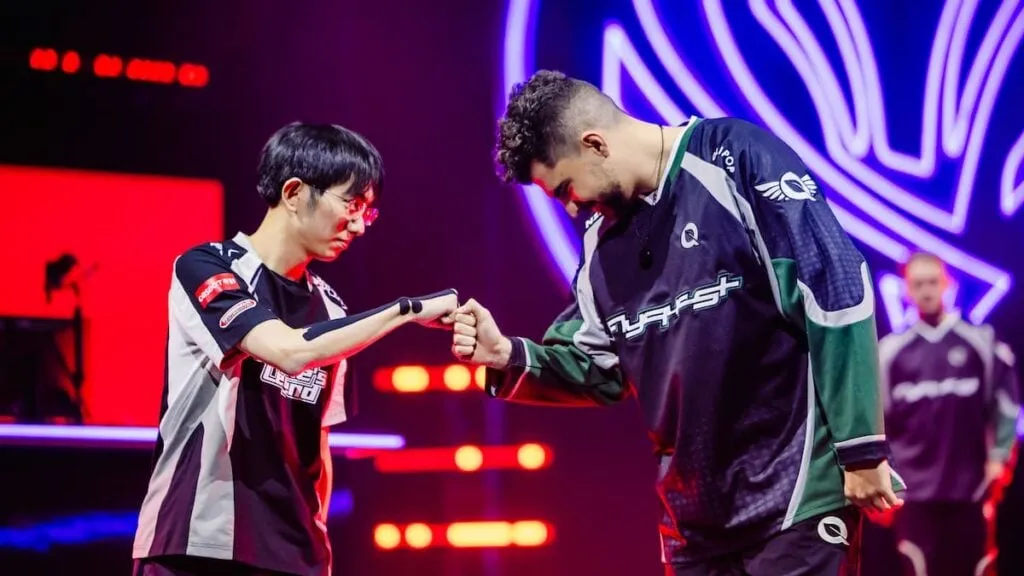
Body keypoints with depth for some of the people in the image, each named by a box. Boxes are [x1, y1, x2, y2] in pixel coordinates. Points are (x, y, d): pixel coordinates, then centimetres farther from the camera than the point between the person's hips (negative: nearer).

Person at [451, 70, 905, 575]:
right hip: (694, 516, 8)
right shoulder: (604, 240, 12)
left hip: (796, 498, -8)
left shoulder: (737, 161, -12)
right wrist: (508, 357, -1)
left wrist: (861, 449, -16)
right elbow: (594, 368, 19)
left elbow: (837, 292, -15)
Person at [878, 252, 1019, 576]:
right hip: (914, 485, 0)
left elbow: (1005, 400, 6)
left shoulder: (980, 342, 4)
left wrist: (998, 456, 0)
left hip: (970, 483, 0)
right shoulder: (890, 350, 6)